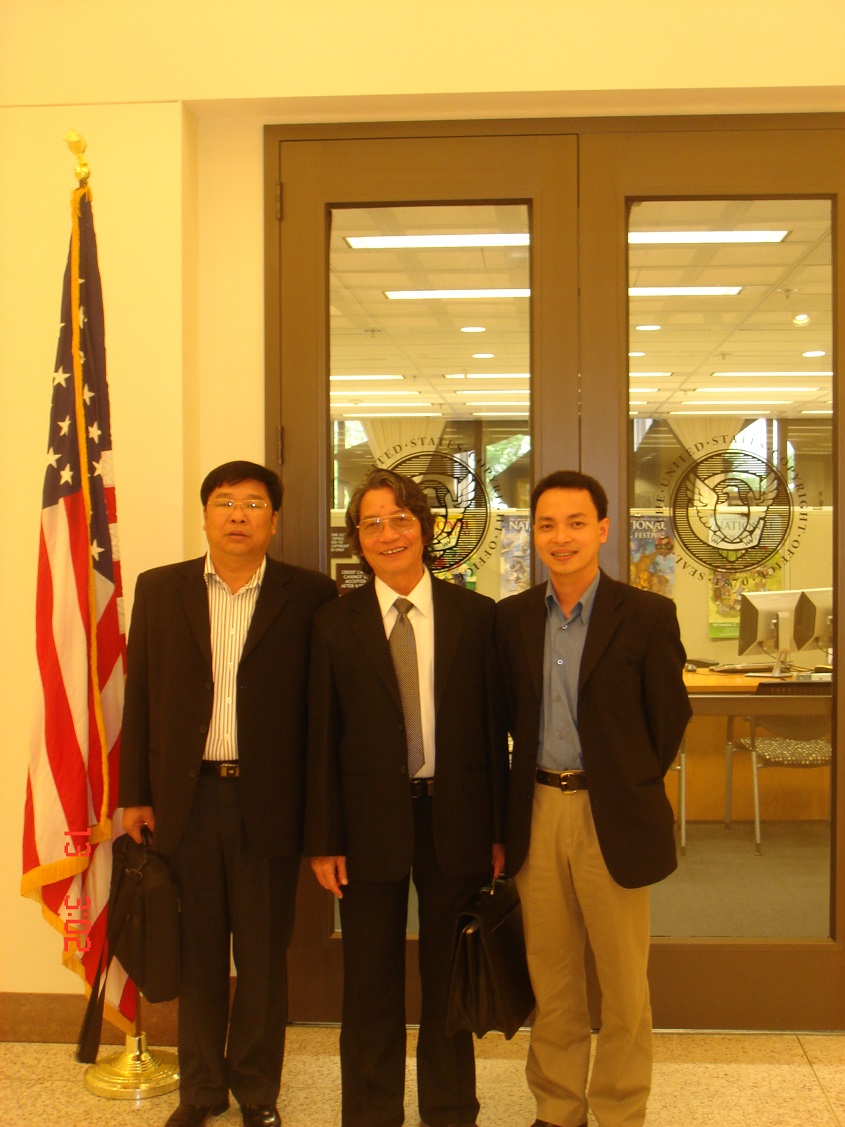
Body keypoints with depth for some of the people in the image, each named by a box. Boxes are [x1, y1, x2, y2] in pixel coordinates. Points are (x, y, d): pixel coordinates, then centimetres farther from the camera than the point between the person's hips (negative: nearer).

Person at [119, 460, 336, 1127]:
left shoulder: (310, 597, -1)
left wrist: (321, 808, -5)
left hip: (269, 802, -1)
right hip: (187, 797, 2)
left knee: (264, 954, 9)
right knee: (198, 952, 12)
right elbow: (140, 695, 7)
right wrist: (136, 795, 4)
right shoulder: (159, 589, 6)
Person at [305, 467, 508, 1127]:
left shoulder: (474, 615, 0)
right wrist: (324, 839, -4)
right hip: (370, 821, 0)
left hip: (454, 818, 0)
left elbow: (493, 726, 0)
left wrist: (497, 830, -1)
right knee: (372, 981, 11)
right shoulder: (336, 623, 0)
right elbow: (322, 738, -1)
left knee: (448, 975, 14)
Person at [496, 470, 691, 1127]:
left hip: (612, 818, -3)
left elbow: (670, 718, 0)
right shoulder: (512, 617, 5)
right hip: (538, 813, 3)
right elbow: (509, 715, 11)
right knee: (551, 979, 14)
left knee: (624, 984, 8)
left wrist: (632, 788, 4)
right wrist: (515, 804, 8)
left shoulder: (648, 616, -5)